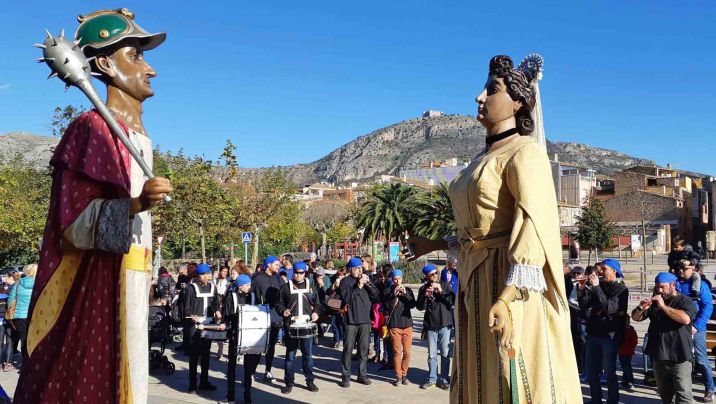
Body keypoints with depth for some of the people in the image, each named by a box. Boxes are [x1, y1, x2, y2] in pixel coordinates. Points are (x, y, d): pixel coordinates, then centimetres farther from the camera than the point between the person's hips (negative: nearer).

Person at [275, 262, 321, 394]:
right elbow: (279, 304, 9)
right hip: (291, 325, -1)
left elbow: (317, 304, 16)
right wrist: (283, 311, -10)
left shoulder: (311, 286, 11)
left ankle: (310, 381, 18)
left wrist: (316, 312, -2)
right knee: (290, 354, 3)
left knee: (308, 354, 6)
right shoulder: (286, 287, 6)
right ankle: (289, 382, 12)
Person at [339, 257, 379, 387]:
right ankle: (345, 377, 6)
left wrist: (368, 284, -11)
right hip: (351, 320, -4)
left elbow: (376, 295, 3)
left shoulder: (366, 279, 11)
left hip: (365, 320, 4)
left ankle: (362, 374, 19)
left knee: (364, 349, 9)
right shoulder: (345, 281, -1)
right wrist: (359, 286, -17)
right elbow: (346, 298, -14)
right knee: (348, 349, -1)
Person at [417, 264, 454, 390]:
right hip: (431, 324, 1)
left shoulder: (445, 284, 4)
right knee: (431, 354, 6)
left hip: (445, 324, -1)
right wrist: (425, 295, -16)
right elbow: (420, 307, -1)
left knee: (445, 353, 2)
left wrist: (441, 291, -16)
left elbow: (453, 300, -6)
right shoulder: (423, 288, 5)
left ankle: (444, 379, 11)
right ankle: (432, 379, 16)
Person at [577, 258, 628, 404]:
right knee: (591, 372, 11)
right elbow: (584, 306, 7)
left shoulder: (621, 289, -6)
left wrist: (596, 287, -23)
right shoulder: (599, 286, 9)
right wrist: (582, 289, -6)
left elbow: (609, 308, -22)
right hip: (593, 333, 6)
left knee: (609, 372, 0)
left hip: (610, 335, -5)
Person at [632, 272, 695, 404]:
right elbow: (635, 317, 10)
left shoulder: (684, 301, -5)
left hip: (679, 357, -6)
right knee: (664, 393, 18)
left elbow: (686, 319, -25)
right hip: (659, 356, 6)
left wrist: (663, 306, -25)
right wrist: (641, 308, -11)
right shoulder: (654, 302, 12)